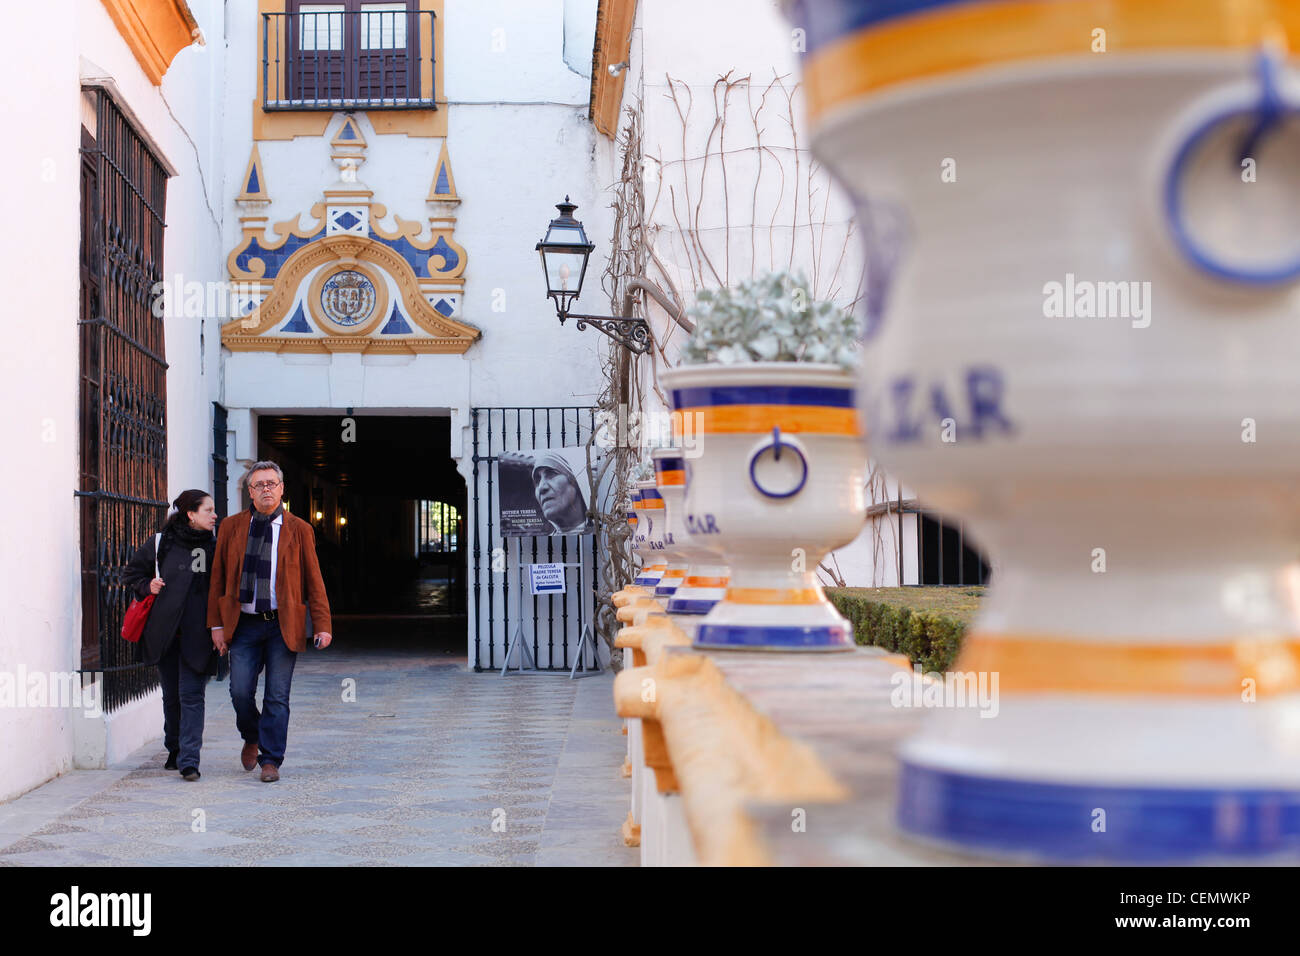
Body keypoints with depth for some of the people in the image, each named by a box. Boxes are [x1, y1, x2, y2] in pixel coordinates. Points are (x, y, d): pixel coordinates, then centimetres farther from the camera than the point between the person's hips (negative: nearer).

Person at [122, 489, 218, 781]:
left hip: (197, 635, -1)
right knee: (171, 696, 11)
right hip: (165, 633, 1)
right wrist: (147, 586, -6)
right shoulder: (161, 543, 2)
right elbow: (131, 573, 13)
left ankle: (189, 760, -11)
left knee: (192, 695, -9)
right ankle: (174, 750, 29)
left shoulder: (214, 548, 6)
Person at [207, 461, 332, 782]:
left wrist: (322, 626, -5)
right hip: (244, 624, 1)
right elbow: (218, 578, 9)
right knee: (240, 692, -2)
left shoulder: (299, 530, 4)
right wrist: (217, 624, 3)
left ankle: (271, 760, 9)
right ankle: (252, 739, 27)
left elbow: (314, 581, 3)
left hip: (284, 626, -1)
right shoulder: (231, 527, 8)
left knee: (277, 697, -1)